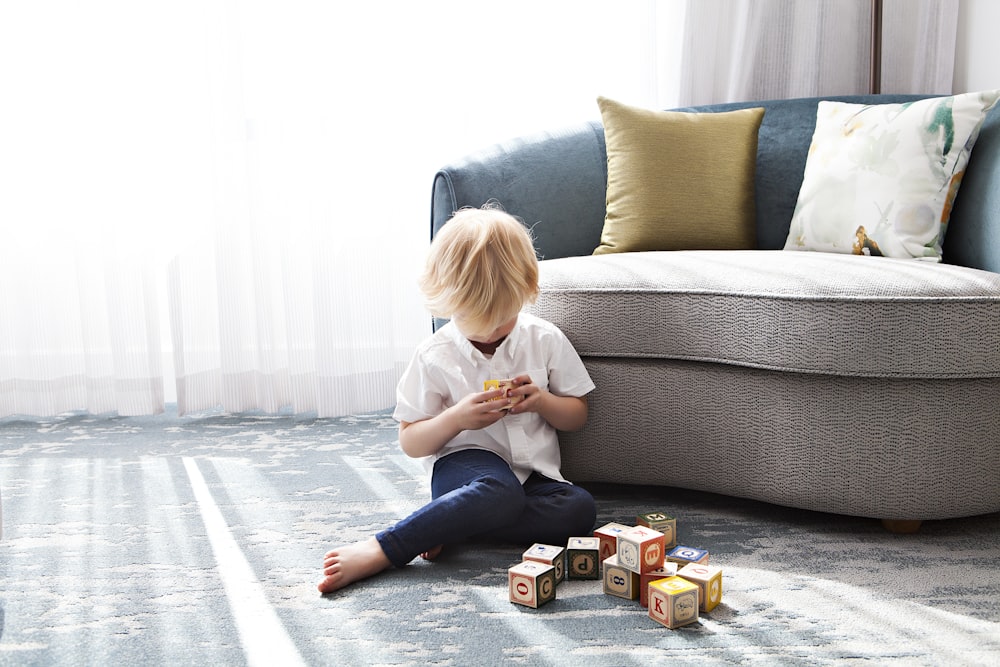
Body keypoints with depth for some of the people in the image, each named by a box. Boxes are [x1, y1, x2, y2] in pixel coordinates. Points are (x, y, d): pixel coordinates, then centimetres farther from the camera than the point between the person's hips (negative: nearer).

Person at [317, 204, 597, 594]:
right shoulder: (435, 357, -3)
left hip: (533, 475, 5)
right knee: (501, 491, -40)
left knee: (581, 509, -29)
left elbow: (577, 416, 11)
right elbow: (410, 441, 1)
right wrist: (457, 418, -18)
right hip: (465, 463, -4)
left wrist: (541, 401, -11)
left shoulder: (545, 340, 3)